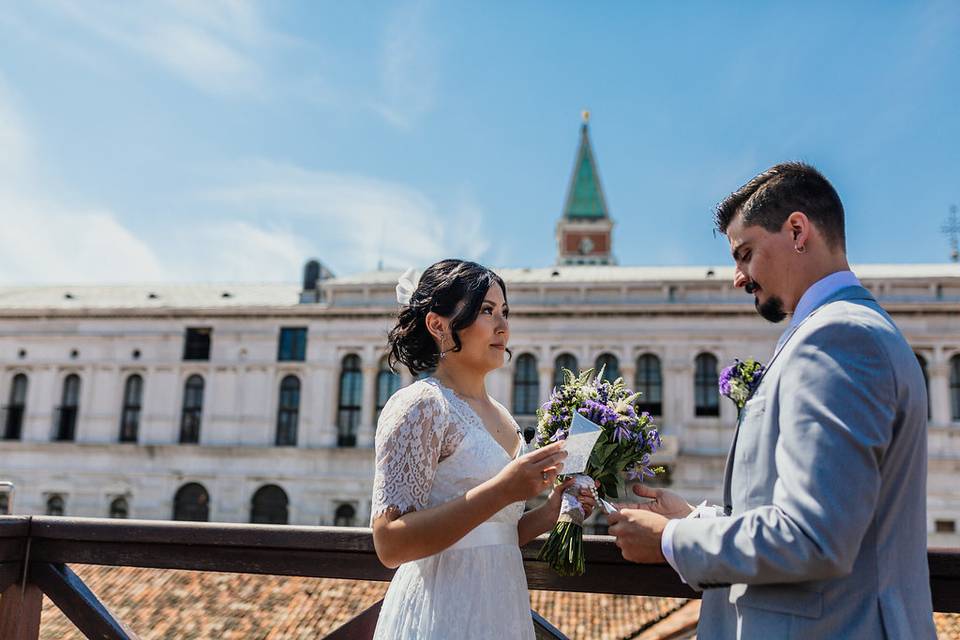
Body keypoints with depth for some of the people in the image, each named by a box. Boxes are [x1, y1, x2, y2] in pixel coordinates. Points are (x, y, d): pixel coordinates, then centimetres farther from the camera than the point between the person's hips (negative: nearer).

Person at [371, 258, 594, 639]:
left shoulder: (501, 417, 9)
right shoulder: (420, 405, -14)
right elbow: (390, 544, -21)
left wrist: (548, 514, -2)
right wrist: (502, 490, -26)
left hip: (501, 606, 8)